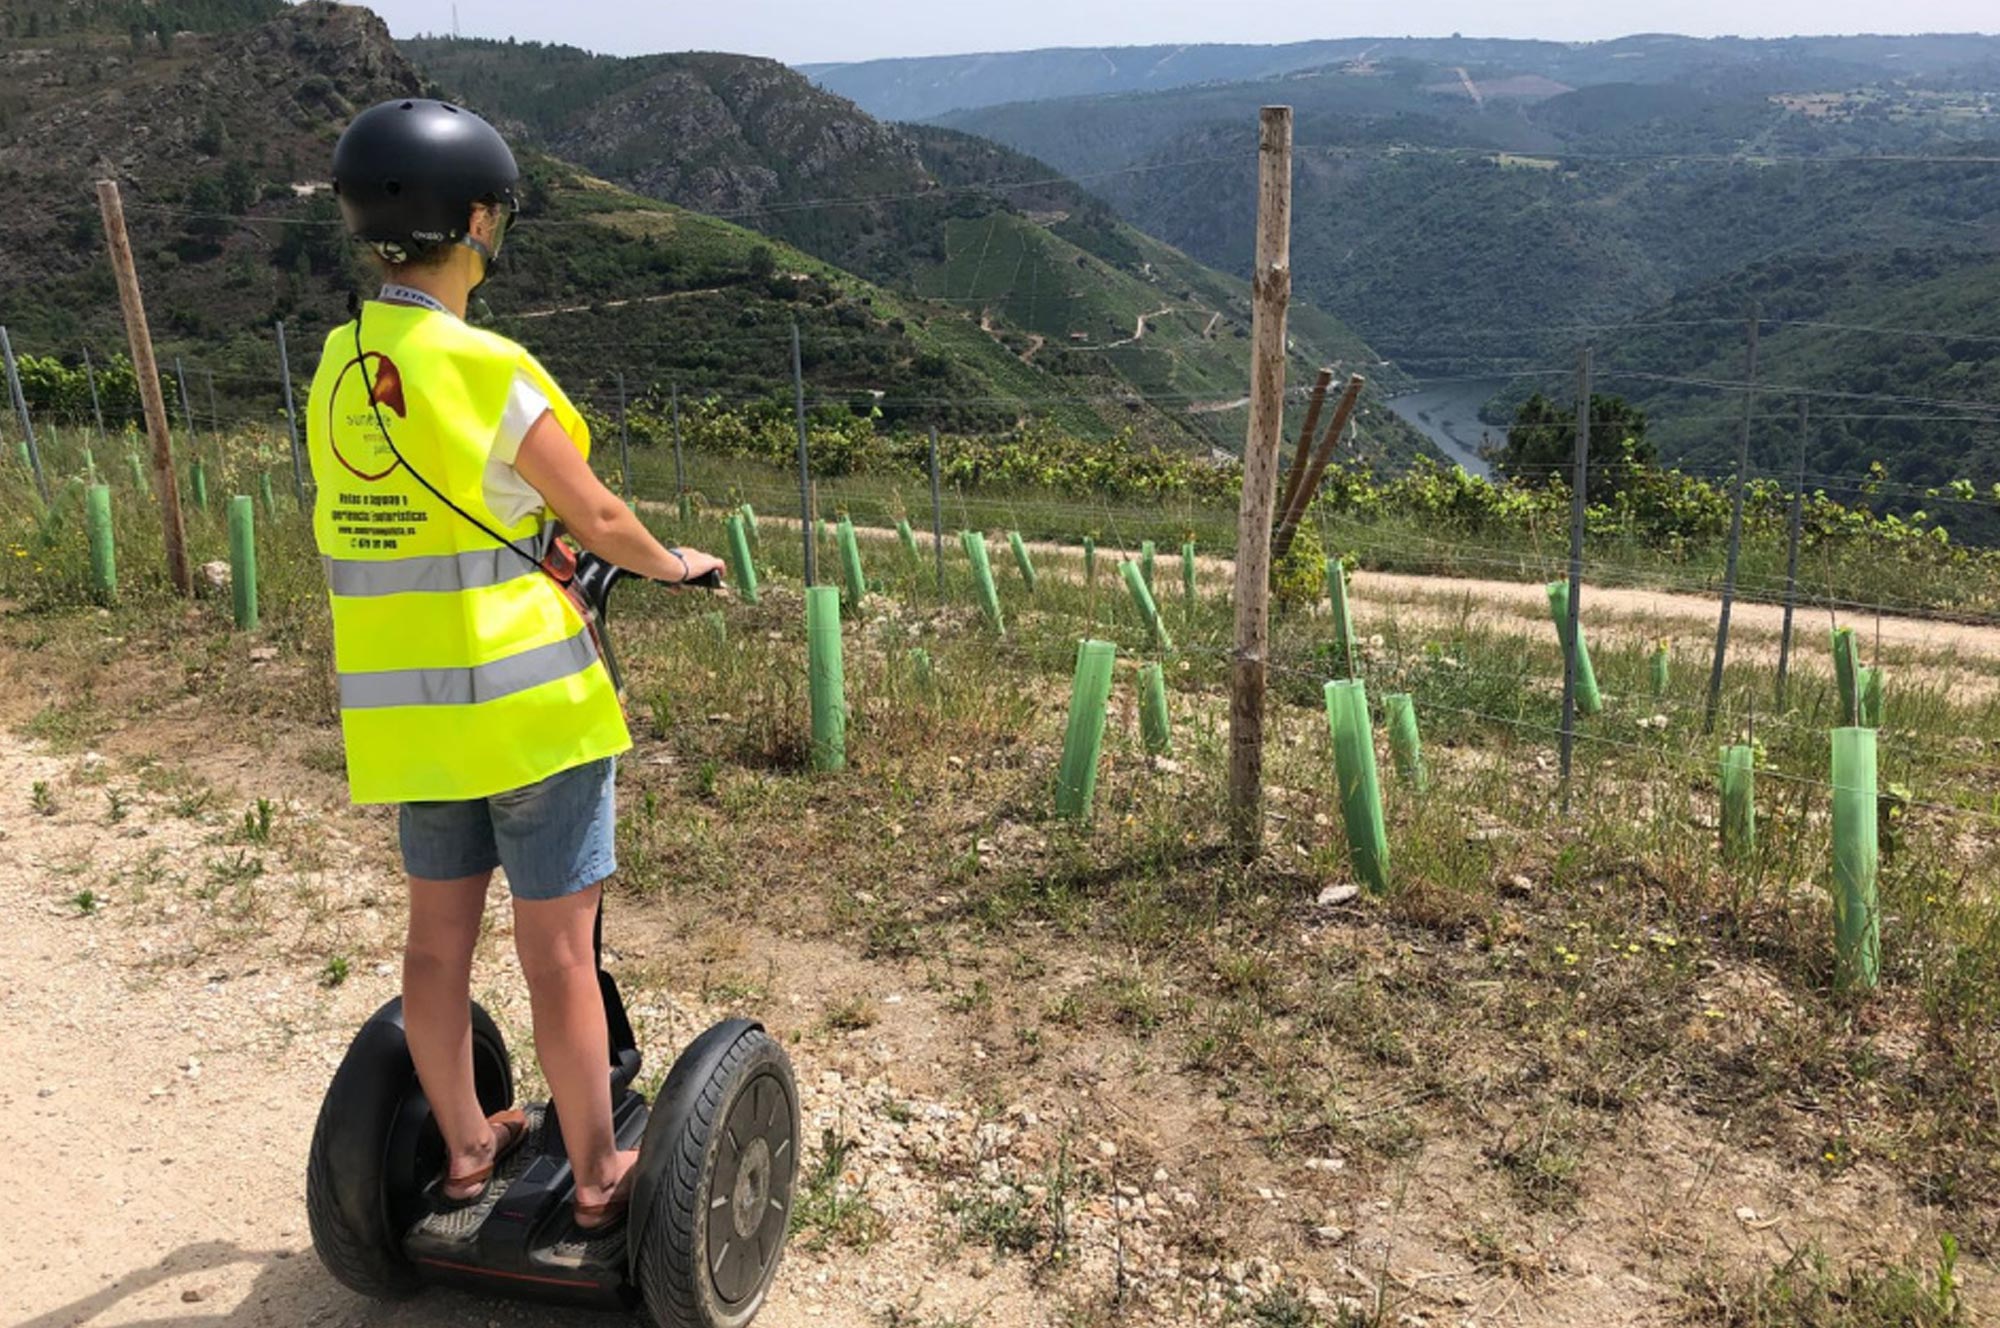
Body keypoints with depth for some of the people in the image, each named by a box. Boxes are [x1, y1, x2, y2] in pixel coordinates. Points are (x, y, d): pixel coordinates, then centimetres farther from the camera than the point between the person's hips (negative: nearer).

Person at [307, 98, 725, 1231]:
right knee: (559, 952, 5)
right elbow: (595, 517, -10)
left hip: (404, 705, 7)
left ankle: (464, 1148, 36)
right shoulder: (486, 367, -18)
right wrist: (673, 565, 9)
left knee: (440, 937, 18)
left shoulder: (338, 369, 3)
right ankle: (597, 1176, 20)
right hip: (528, 700, -7)